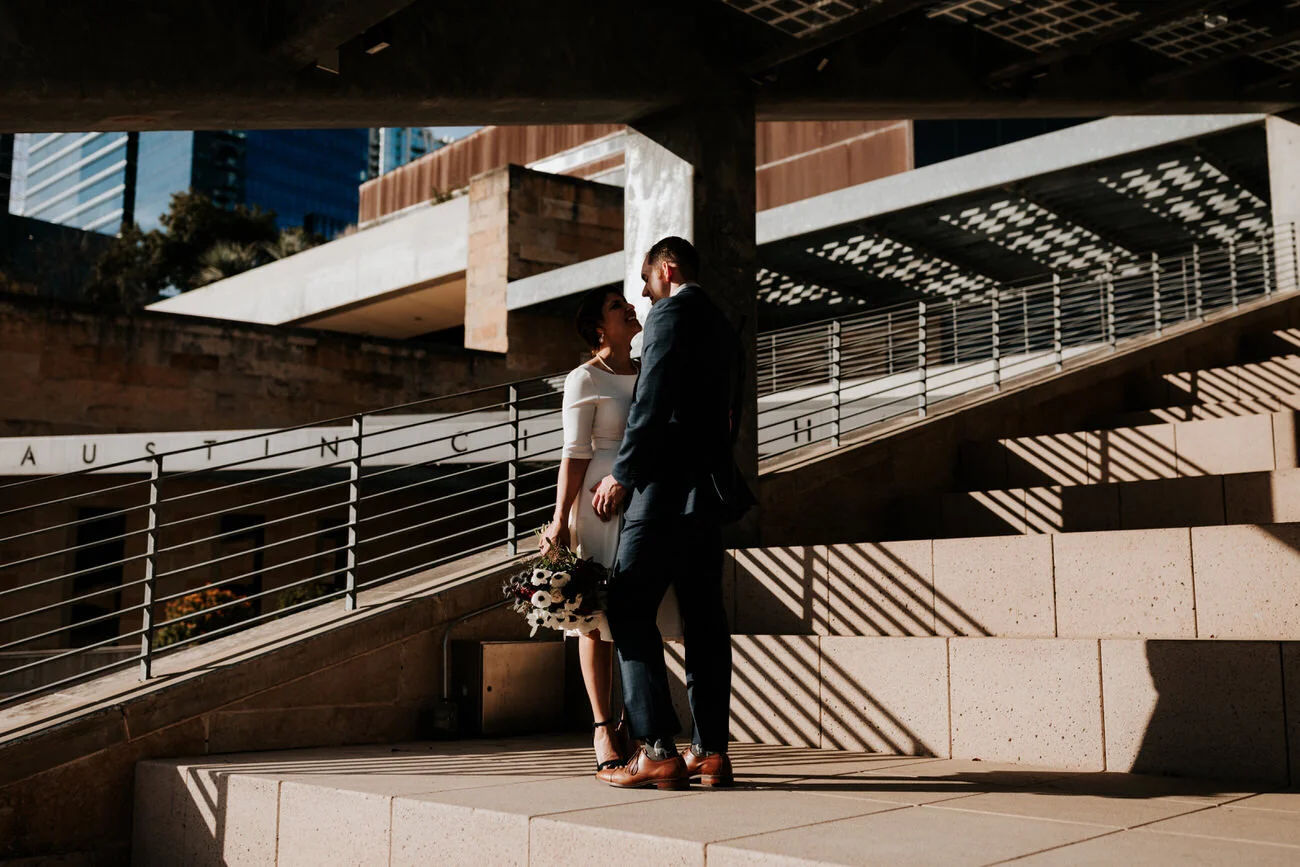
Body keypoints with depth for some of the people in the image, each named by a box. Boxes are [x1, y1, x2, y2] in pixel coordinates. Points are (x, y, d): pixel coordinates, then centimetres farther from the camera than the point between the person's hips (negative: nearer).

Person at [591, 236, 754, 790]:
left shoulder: (672, 312, -5)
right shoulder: (726, 331, 22)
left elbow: (654, 400, -15)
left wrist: (620, 473, -10)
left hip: (667, 485, -9)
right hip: (711, 490, 9)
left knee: (629, 608, -7)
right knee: (704, 618, 7)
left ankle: (658, 750, -11)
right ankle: (711, 752, 9)